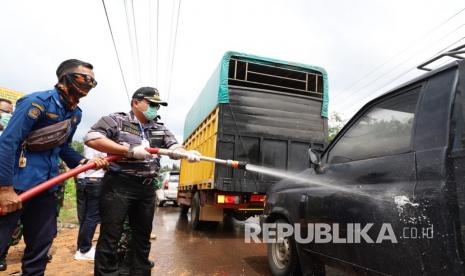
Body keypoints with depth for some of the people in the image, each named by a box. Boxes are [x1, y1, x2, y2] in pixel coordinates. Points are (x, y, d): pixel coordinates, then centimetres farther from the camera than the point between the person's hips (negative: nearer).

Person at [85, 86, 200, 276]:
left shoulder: (160, 129, 15)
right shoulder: (116, 120, -2)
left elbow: (174, 147, 6)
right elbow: (92, 138, -14)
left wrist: (186, 153, -20)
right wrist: (130, 150, -20)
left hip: (146, 189, 6)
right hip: (118, 186, -6)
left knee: (142, 237, 16)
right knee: (110, 237, 2)